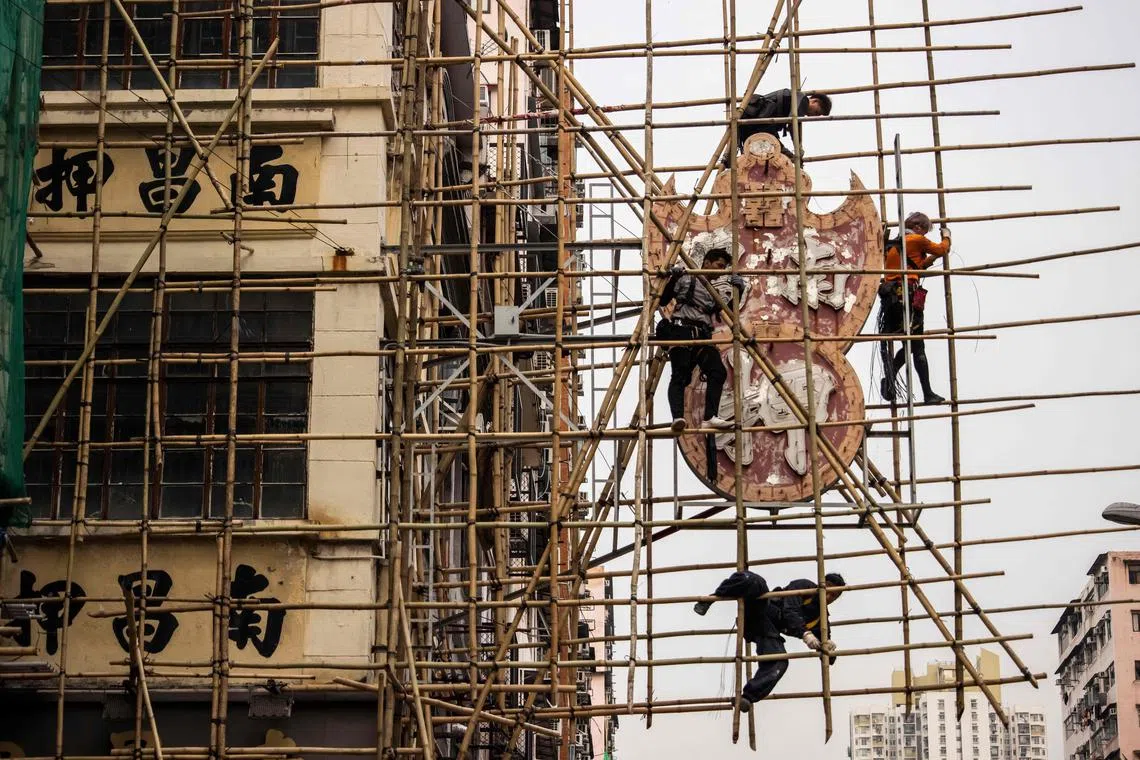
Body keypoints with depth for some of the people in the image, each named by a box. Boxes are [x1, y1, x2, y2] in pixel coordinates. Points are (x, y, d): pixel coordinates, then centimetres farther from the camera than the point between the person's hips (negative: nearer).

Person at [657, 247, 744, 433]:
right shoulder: (686, 280, 10)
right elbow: (663, 300, 4)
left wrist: (737, 291, 7)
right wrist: (673, 278, -10)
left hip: (702, 336, 6)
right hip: (681, 330, -6)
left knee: (718, 371, -13)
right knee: (680, 376, -18)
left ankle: (710, 418, -16)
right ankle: (677, 418, -31)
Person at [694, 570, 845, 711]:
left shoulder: (821, 615, 14)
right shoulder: (804, 586, -2)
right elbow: (790, 612, -18)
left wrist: (825, 646, -17)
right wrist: (805, 634, -35)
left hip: (768, 630, 4)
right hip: (758, 612, -4)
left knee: (780, 662, -26)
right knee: (753, 581, -35)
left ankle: (748, 698, -28)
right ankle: (709, 600, -21)